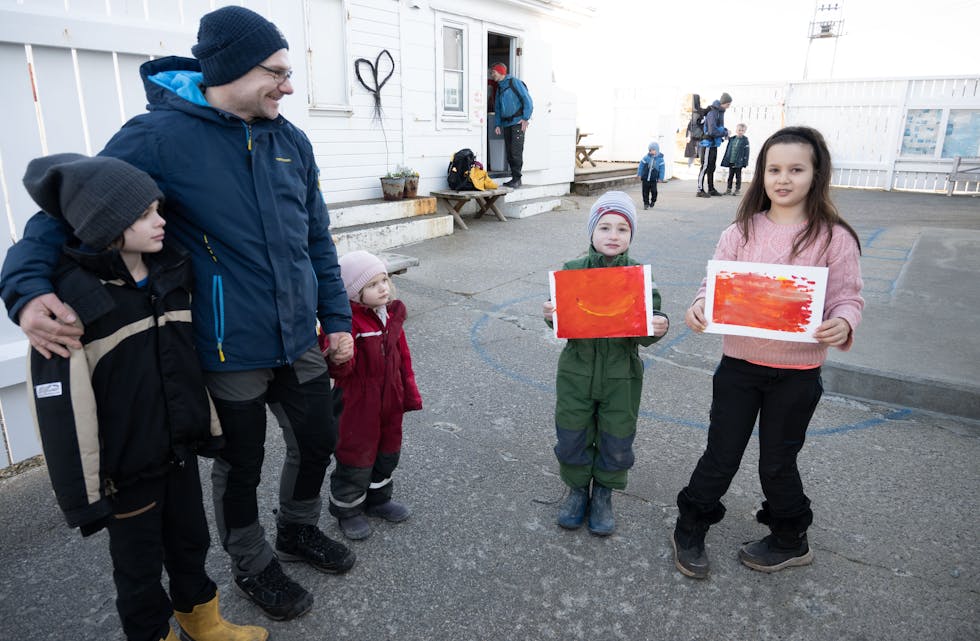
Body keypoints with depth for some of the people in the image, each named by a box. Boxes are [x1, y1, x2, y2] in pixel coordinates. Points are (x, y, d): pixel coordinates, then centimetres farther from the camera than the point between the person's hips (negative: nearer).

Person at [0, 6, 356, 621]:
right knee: (241, 467, 15)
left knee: (319, 442, 19)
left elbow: (318, 239, 8)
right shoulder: (159, 137, -13)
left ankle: (299, 529, 49)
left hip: (300, 343, 5)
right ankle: (253, 565, 43)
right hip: (230, 355, -5)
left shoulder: (291, 140, 3)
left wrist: (337, 317, 7)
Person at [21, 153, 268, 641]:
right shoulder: (70, 298, -21)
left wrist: (210, 424, 13)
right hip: (125, 467, -5)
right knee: (139, 562, 16)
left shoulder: (171, 269, -2)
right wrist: (82, 494, -14)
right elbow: (61, 411, -18)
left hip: (180, 449, 5)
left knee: (191, 540, 23)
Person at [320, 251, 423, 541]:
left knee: (388, 452, 22)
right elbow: (340, 370, -26)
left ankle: (378, 499, 45)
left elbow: (403, 357, 11)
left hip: (390, 400, 7)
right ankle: (347, 510, 32)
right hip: (358, 404, -7)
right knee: (357, 457, 8)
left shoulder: (393, 313, 2)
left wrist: (410, 393, 14)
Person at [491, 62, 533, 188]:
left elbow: (528, 101, -7)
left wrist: (525, 118, -13)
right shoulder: (499, 88, 21)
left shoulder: (514, 83, -1)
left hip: (517, 122, -7)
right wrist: (497, 124, 11)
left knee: (516, 151, -13)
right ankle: (514, 178, 10)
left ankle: (517, 178, -10)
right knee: (509, 152, 4)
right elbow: (497, 108, 23)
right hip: (506, 124, 8)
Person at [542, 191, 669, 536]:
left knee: (616, 442, 11)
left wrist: (658, 328, -26)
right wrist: (552, 315, -23)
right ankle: (577, 489, 38)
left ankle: (603, 494, 37)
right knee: (572, 437, 12)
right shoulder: (572, 270, -4)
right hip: (577, 372, 0)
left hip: (621, 375, 0)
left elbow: (644, 333, -4)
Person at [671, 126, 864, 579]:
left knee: (778, 462, 14)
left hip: (797, 372, -1)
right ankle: (690, 531, 31)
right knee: (720, 456, 10)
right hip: (739, 364, 1)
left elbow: (847, 297, -4)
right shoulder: (742, 231, -1)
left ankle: (789, 541, 41)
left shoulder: (834, 237, -5)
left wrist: (842, 324, -26)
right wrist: (699, 308, -23)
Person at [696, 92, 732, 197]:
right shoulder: (712, 113, -18)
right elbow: (712, 131, -24)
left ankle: (711, 189, 22)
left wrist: (725, 131, 3)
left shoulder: (720, 112, 10)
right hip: (707, 144, -9)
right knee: (705, 167, -7)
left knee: (711, 167, 14)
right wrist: (725, 133, -13)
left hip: (714, 144, 9)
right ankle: (700, 190, -4)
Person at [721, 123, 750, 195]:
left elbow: (746, 151, -6)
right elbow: (728, 150, 10)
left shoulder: (745, 140, -5)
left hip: (738, 162, -4)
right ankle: (729, 189, 16)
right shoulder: (732, 139, 6)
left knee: (738, 176, 4)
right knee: (730, 175, 10)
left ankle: (738, 189, 12)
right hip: (731, 161, 4)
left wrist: (745, 161, -12)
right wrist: (725, 160, 7)